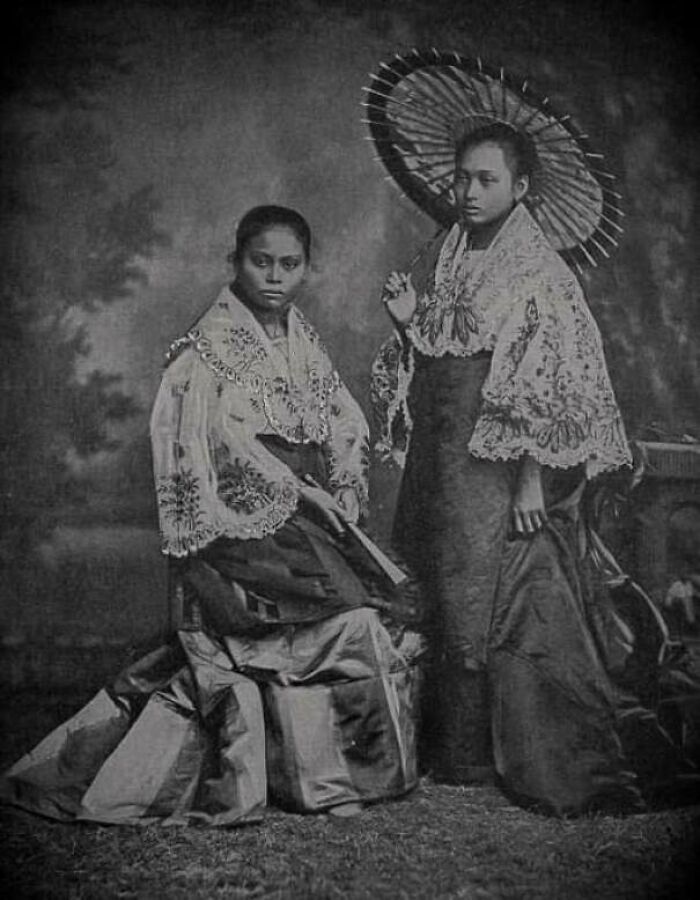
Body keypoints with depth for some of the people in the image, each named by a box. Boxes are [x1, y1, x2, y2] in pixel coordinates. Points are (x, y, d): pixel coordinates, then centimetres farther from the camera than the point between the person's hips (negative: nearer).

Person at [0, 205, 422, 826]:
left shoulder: (303, 339, 15)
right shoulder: (211, 344, -6)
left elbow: (346, 424, 16)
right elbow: (226, 438, -14)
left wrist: (336, 496, 3)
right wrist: (297, 490, -14)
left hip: (306, 514, 7)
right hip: (242, 523, -7)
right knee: (347, 617, -14)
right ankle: (323, 780, 1)